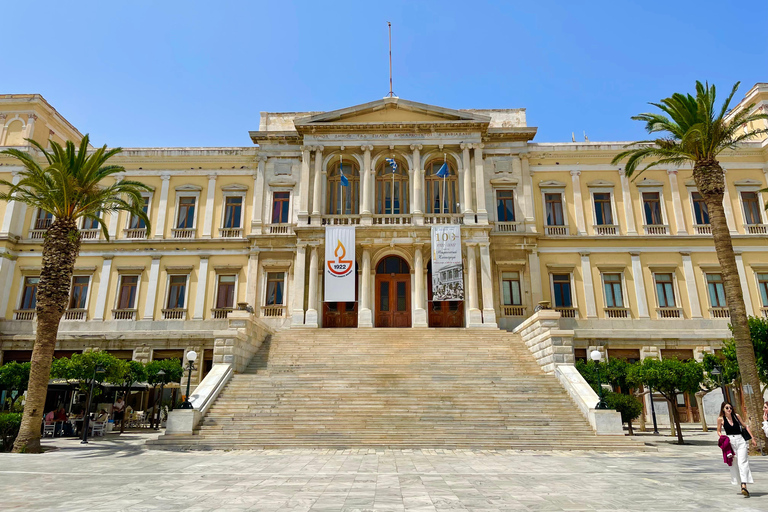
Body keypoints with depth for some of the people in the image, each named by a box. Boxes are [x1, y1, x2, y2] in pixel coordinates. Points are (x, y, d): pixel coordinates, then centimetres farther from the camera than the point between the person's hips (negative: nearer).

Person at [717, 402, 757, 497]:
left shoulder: (736, 416, 7)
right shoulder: (721, 419, 3)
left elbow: (745, 426, 17)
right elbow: (719, 431, 13)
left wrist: (752, 438, 13)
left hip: (740, 440, 0)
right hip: (730, 442, 0)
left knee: (742, 462, -13)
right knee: (734, 464, 4)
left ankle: (744, 486, -22)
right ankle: (742, 485, 18)